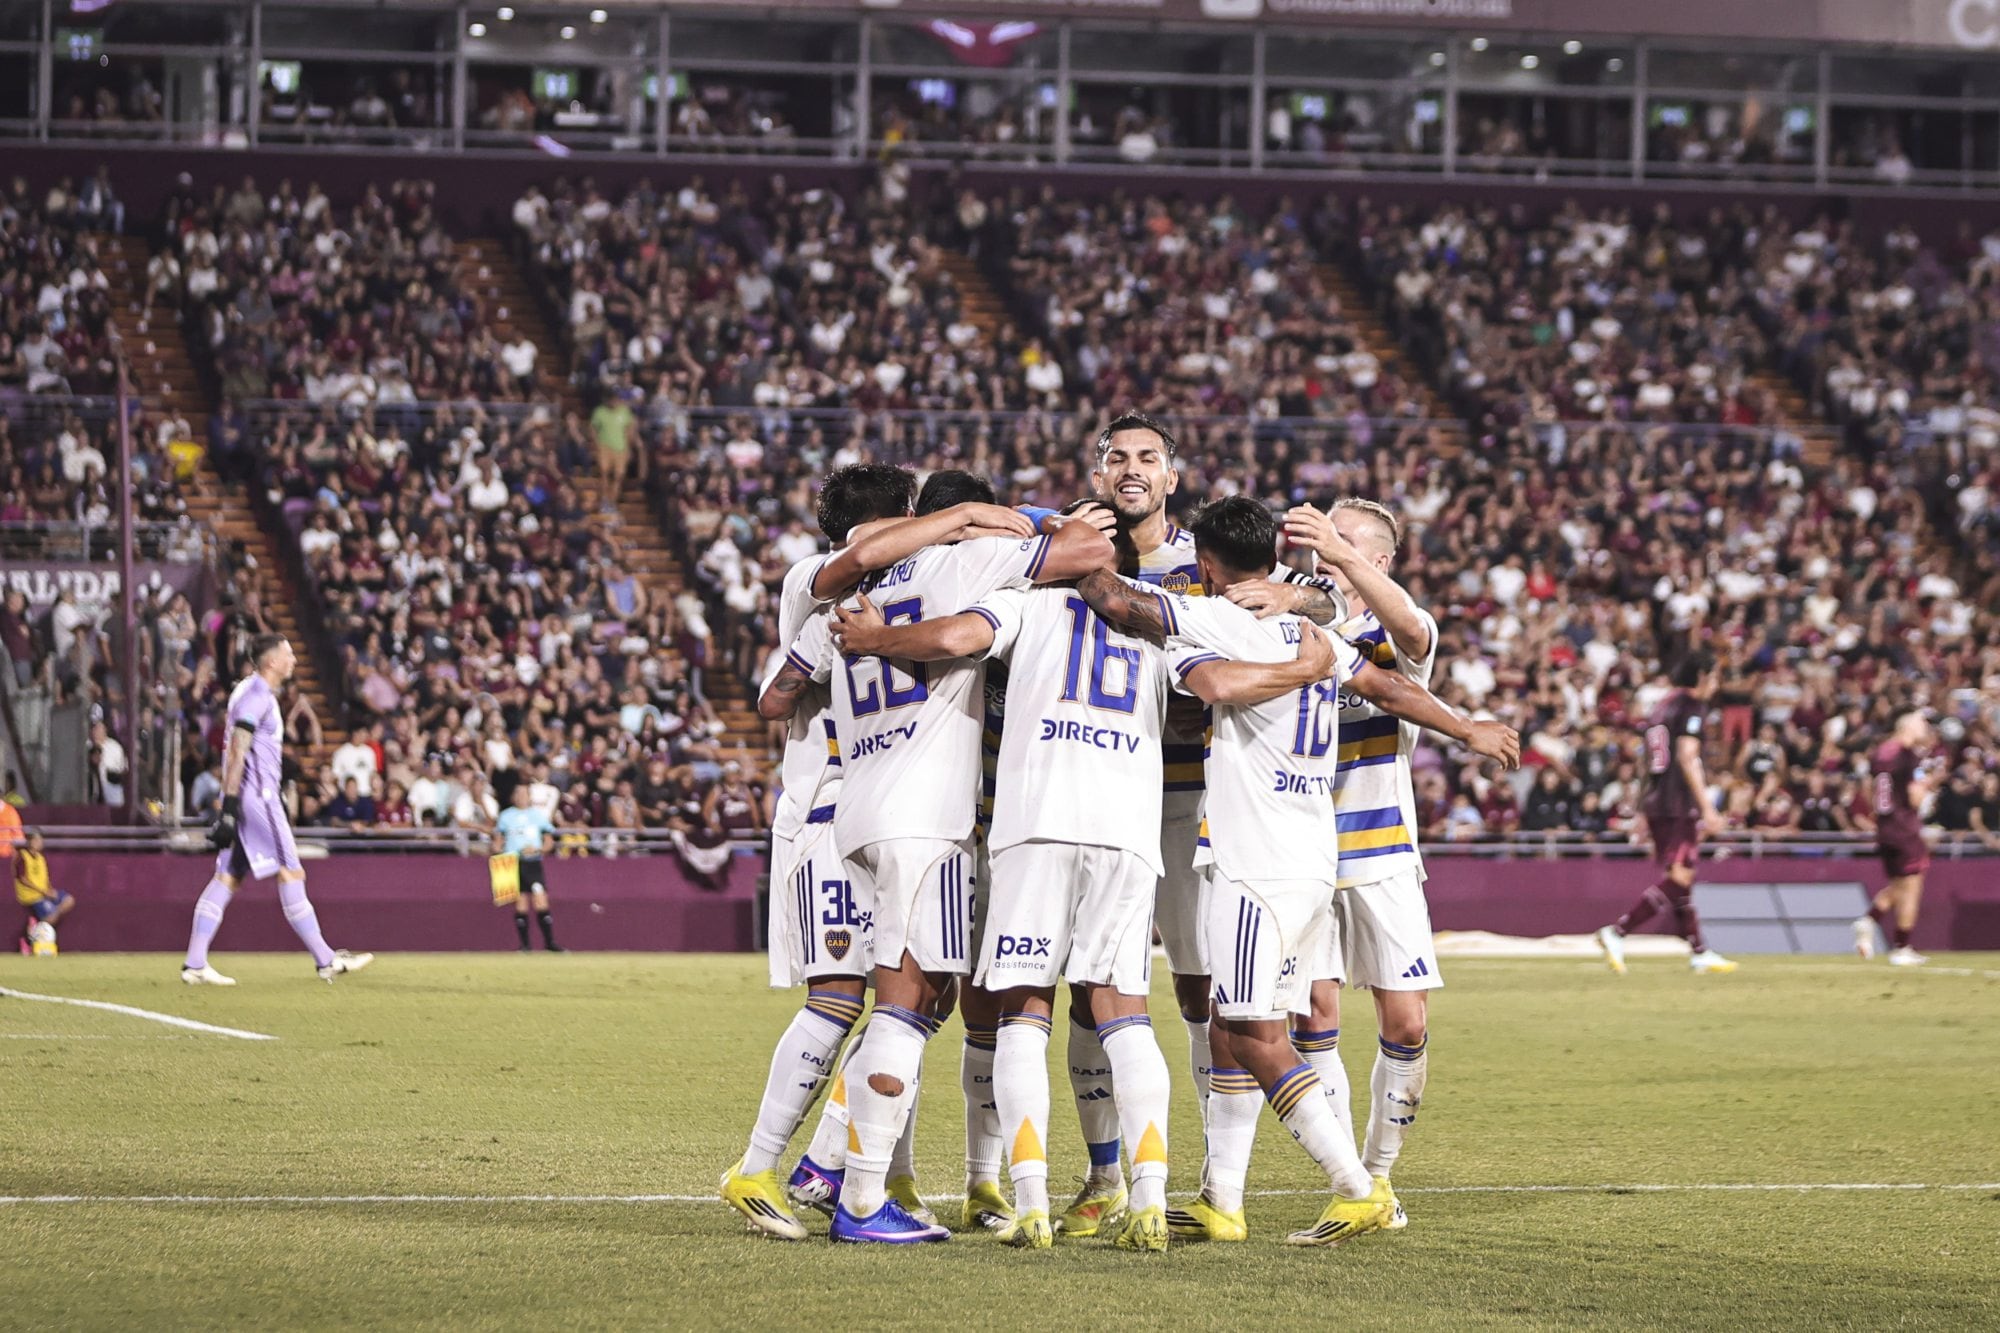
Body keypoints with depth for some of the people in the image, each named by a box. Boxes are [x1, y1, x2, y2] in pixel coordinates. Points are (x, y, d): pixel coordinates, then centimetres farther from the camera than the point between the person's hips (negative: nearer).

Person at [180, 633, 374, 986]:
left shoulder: (258, 692, 19)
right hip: (255, 795, -10)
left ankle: (195, 964, 1)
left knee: (227, 878, 5)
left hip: (259, 795, 10)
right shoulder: (256, 694, -12)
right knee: (291, 874, -6)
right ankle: (326, 961, -3)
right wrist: (230, 807, -25)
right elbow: (236, 752, -20)